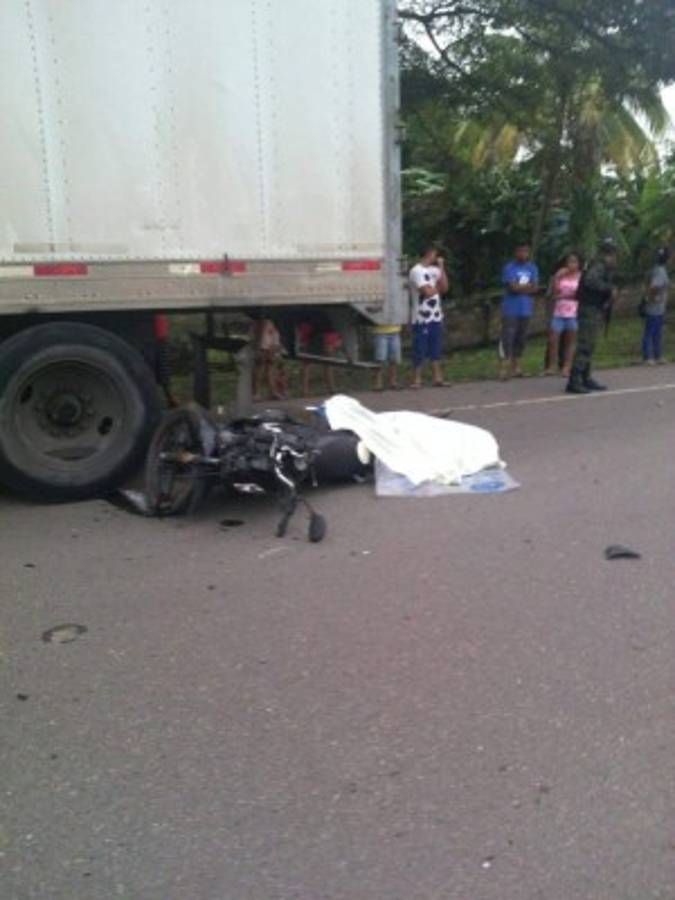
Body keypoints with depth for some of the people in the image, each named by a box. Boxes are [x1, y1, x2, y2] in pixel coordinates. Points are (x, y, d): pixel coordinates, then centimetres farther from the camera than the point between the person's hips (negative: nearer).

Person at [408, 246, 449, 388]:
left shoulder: (434, 270, 14)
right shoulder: (416, 271, -10)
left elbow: (444, 287, 7)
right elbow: (427, 292, -17)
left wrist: (441, 268, 3)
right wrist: (437, 287, 3)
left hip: (436, 316, 7)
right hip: (422, 317, -7)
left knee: (436, 350, 9)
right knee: (420, 350, -3)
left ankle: (437, 378, 14)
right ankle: (417, 380, 5)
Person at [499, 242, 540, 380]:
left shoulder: (533, 268, 12)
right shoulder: (509, 268, -4)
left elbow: (535, 288, 4)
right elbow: (513, 287, -13)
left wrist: (520, 287, -10)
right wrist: (528, 286, 0)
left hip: (526, 310, 5)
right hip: (511, 310, -5)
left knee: (521, 339, 9)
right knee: (507, 338, -10)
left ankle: (515, 366, 18)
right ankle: (504, 367, -11)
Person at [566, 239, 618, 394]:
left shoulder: (604, 267, 17)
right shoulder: (598, 266, -14)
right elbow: (590, 280, -32)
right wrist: (609, 288, -26)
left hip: (595, 311, 10)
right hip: (590, 310, -10)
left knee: (589, 346, 14)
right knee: (584, 347, -12)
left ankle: (586, 379, 22)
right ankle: (574, 382, -13)